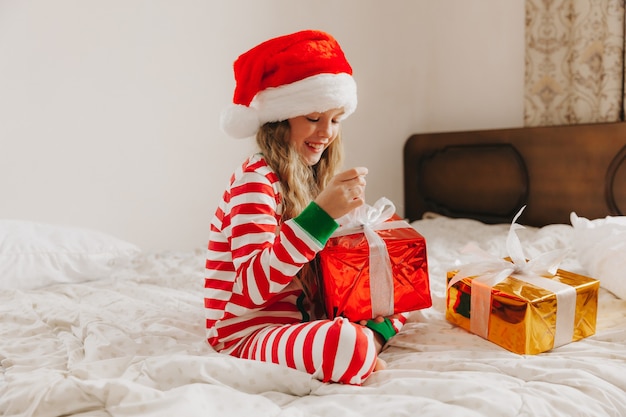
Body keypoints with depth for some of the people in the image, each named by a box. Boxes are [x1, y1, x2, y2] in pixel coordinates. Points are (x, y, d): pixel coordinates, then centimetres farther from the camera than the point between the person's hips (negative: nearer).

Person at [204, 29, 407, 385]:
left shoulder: (309, 177, 6)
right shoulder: (254, 180, -17)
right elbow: (252, 287, -27)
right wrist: (321, 214, -34)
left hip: (307, 317, 8)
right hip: (249, 335, -8)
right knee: (349, 345, -35)